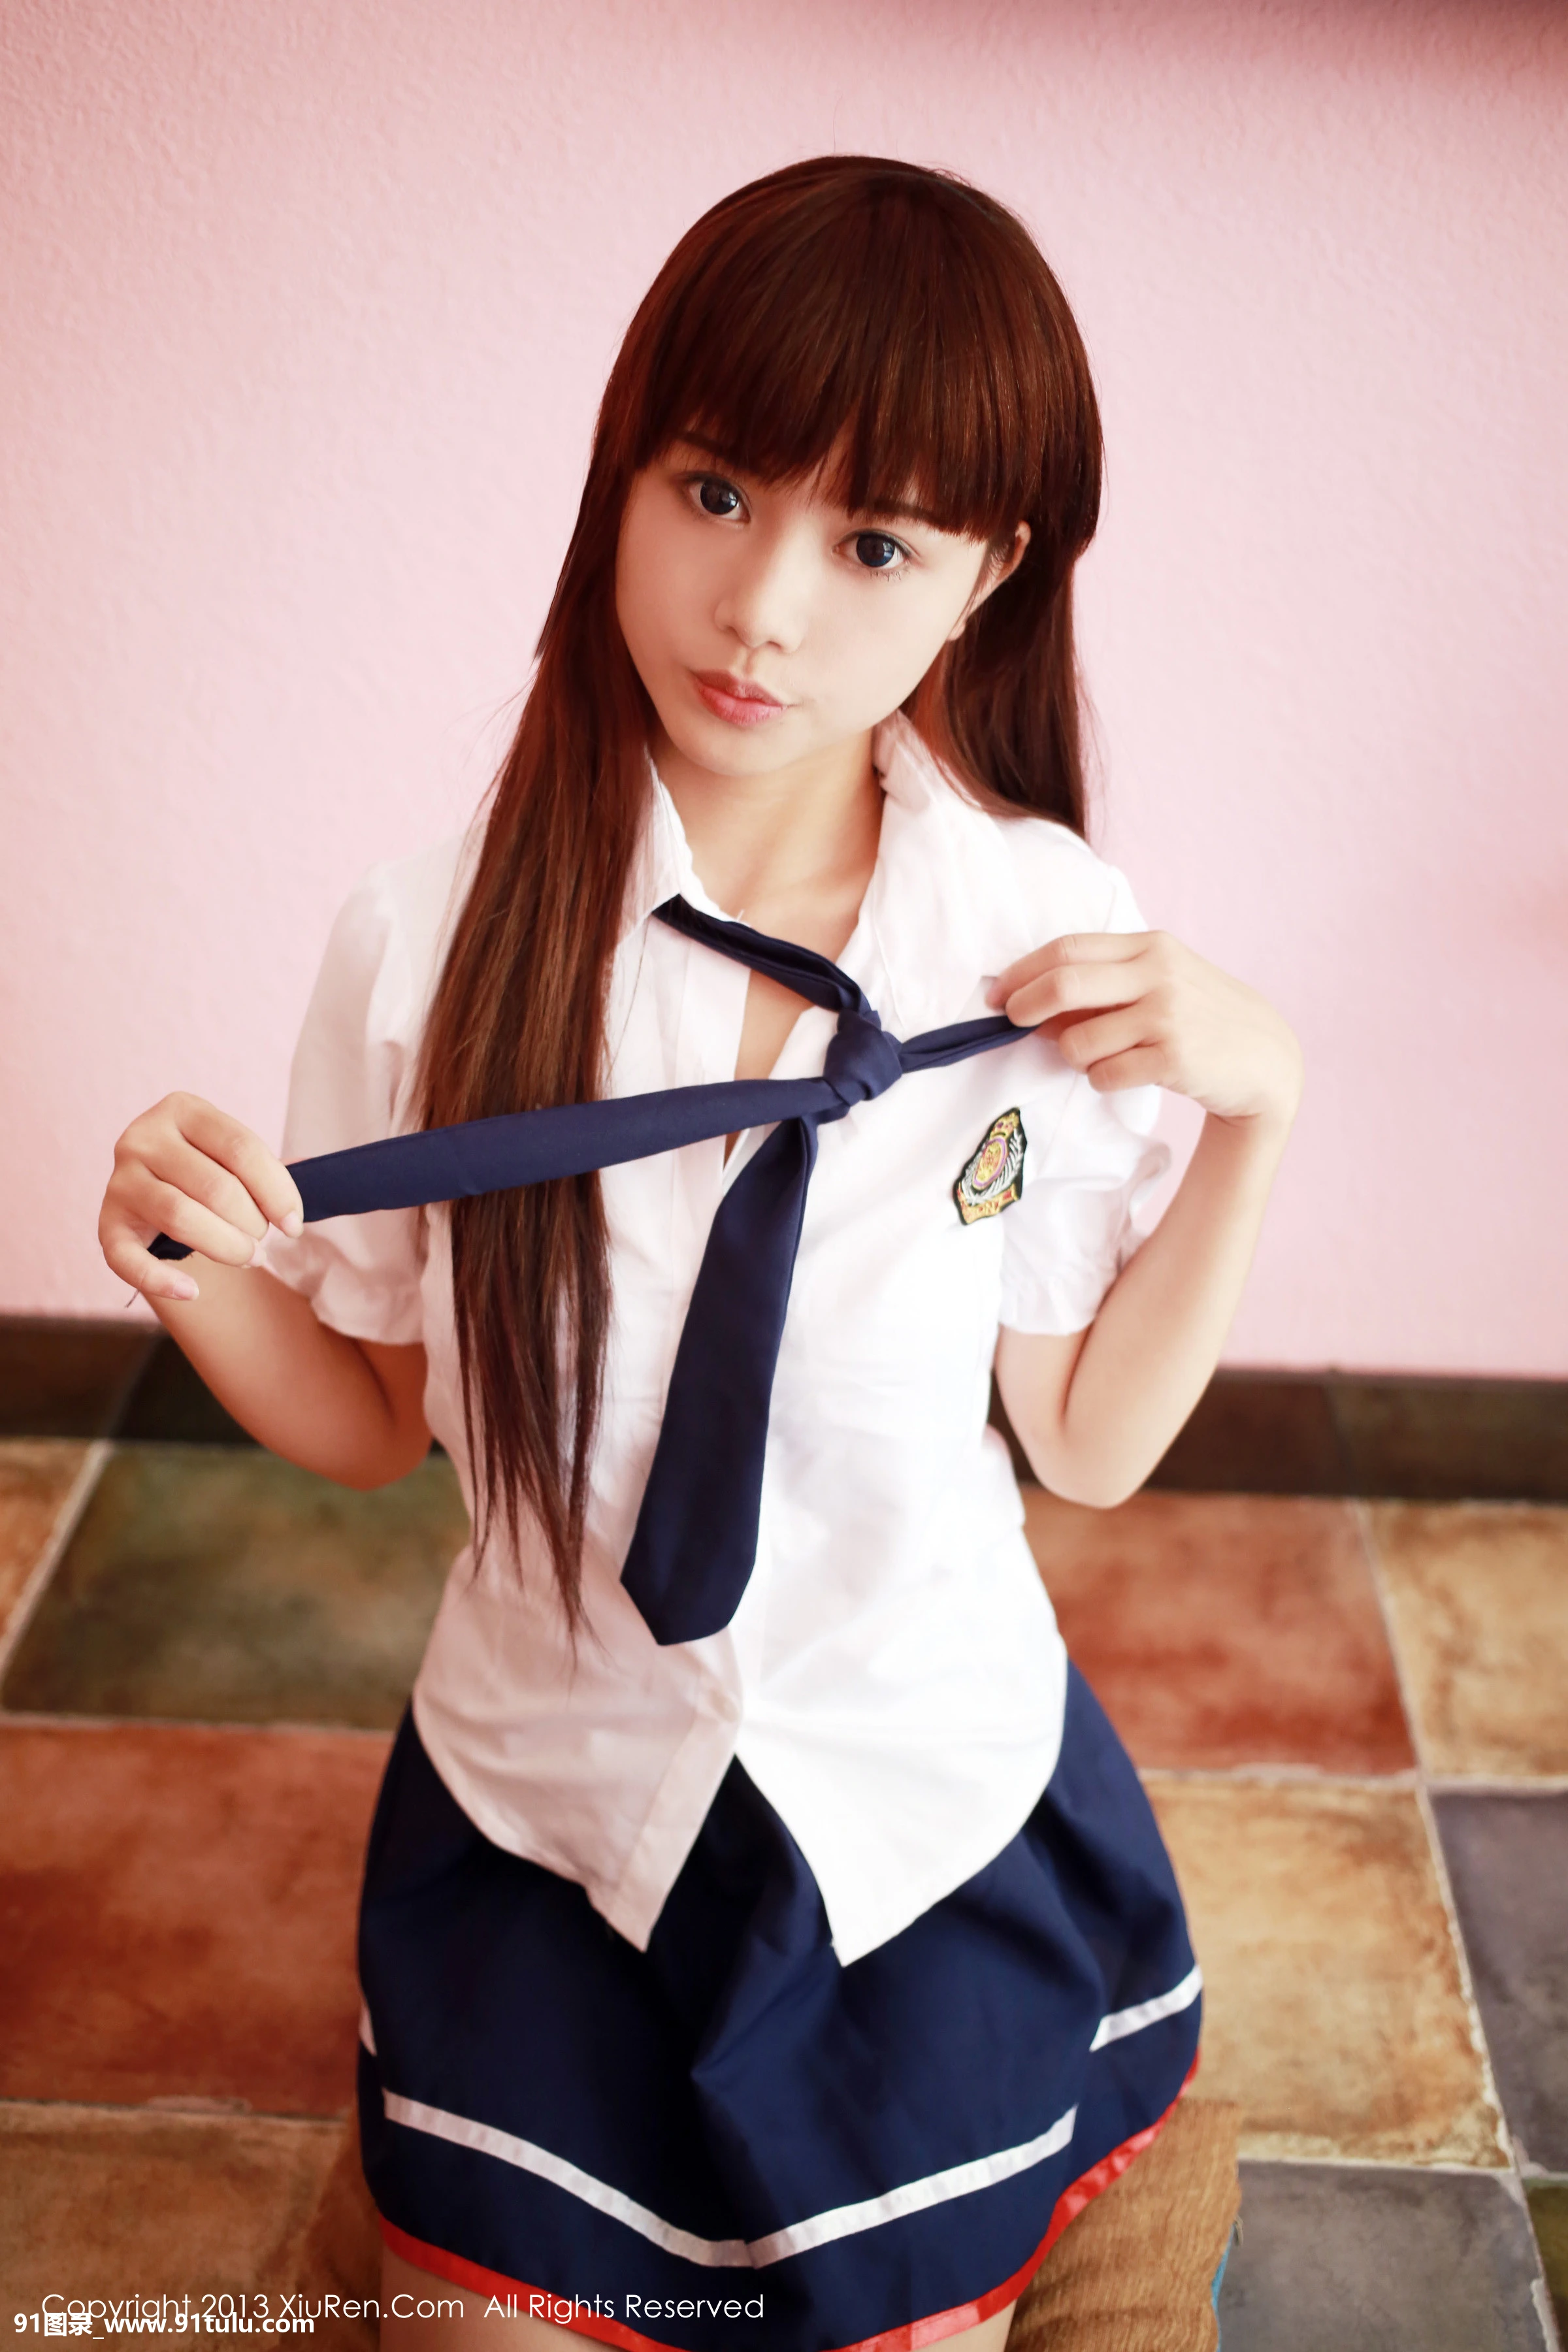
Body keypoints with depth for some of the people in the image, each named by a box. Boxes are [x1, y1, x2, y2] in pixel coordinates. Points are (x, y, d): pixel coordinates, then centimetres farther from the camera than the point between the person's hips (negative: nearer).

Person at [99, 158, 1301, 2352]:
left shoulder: (1057, 940, -17)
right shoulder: (432, 943, -19)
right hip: (544, 1817, 0)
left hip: (939, 1827, 1)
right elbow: (373, 1424, -6)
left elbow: (1090, 1438, -7)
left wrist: (1251, 1108, -18)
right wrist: (197, 1267, -25)